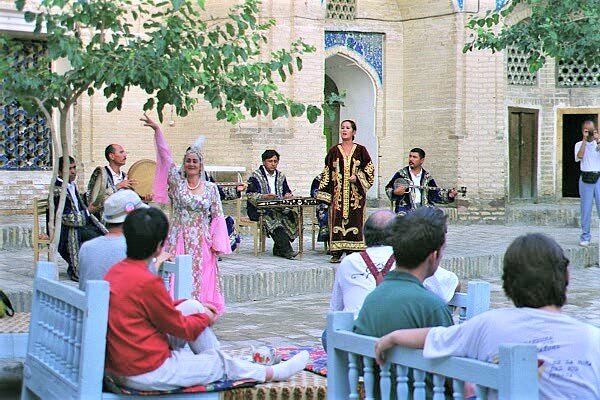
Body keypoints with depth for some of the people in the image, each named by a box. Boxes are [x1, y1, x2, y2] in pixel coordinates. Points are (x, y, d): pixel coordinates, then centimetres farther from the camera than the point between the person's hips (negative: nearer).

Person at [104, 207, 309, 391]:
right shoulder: (147, 282, -25)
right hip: (147, 374, -8)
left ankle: (216, 359, 25)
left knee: (191, 306, 12)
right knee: (219, 361, 9)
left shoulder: (115, 271, 2)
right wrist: (205, 319, 8)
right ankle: (269, 374, 30)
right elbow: (180, 327, -12)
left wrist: (197, 308, 19)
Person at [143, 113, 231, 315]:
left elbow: (217, 216, 5)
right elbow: (165, 157, -4)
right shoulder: (177, 182, 4)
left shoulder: (211, 188, 5)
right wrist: (157, 131, -13)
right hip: (179, 240, 0)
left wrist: (216, 243, -2)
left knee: (201, 279, 2)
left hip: (202, 243, 1)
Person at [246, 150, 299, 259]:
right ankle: (286, 250, -40)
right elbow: (250, 195, -11)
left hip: (278, 208, 5)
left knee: (292, 215, -23)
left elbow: (287, 192, 20)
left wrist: (288, 195, -6)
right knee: (271, 217, -35)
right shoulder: (255, 176, 1)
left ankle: (278, 249, -20)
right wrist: (264, 196, -28)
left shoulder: (280, 176, 19)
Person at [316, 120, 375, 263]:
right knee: (336, 221, -4)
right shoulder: (334, 151, 9)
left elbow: (369, 169, 6)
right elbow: (327, 173, 10)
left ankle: (353, 252, 1)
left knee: (354, 219, -4)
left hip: (355, 193, -1)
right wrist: (325, 194, 4)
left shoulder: (360, 150, 5)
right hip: (338, 193, 1)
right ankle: (336, 253, 0)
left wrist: (357, 178, -11)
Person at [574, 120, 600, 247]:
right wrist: (584, 140, -9)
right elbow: (579, 157, -11)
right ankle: (585, 237, 9)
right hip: (586, 179, 0)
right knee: (586, 209, 2)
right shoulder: (579, 144, 8)